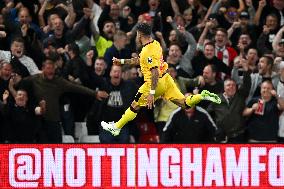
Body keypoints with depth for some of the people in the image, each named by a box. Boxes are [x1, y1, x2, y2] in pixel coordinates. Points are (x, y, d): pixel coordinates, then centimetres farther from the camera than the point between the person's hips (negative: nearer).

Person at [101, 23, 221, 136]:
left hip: (155, 83, -8)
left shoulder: (148, 51, -23)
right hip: (165, 79, 8)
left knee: (135, 106, 4)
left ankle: (116, 127, 14)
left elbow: (155, 72, -29)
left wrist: (152, 93, -30)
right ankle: (203, 96, -12)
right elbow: (141, 60, 22)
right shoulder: (155, 43, 6)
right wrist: (122, 61, 25)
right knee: (183, 103, 7)